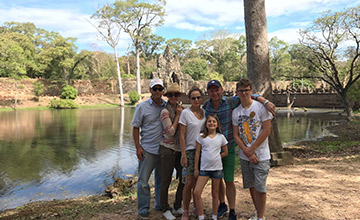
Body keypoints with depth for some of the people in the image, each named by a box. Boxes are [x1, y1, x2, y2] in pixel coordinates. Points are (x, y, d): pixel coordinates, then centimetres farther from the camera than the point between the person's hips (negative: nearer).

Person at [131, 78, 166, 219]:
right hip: (148, 149, -3)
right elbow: (135, 128, -3)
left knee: (162, 178, 16)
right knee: (143, 180, 3)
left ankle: (160, 205, 33)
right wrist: (138, 147, -8)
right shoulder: (142, 107, -5)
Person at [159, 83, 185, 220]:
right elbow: (170, 132, -17)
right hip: (168, 149, -6)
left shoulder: (180, 108, 8)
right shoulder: (165, 111, -11)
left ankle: (177, 207, 28)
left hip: (179, 149, 7)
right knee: (166, 181, 4)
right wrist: (178, 115, -14)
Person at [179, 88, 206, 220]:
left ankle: (196, 204, 32)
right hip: (191, 150, -5)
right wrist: (183, 155, -12)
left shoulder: (204, 112, 8)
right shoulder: (185, 113, -7)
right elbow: (182, 135, -8)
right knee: (190, 182, -4)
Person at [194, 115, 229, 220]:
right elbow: (197, 153, 2)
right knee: (196, 192, -9)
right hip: (204, 168, 0)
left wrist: (216, 158, 0)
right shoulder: (201, 137, -1)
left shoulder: (221, 137, 2)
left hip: (217, 168, 1)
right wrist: (196, 168, 1)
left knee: (215, 193, 11)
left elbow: (225, 152, 11)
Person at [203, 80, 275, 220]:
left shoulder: (231, 102, -11)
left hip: (228, 148, -3)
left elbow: (249, 95, -8)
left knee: (229, 181, 0)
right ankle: (222, 205, 37)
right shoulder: (205, 107, -2)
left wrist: (266, 102, -22)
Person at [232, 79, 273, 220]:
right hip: (244, 156, 4)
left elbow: (266, 131, -11)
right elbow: (236, 135, 3)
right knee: (251, 187, 14)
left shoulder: (261, 107, -8)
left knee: (260, 188, -1)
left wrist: (252, 149, -11)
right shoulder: (236, 112, 5)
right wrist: (247, 152, -9)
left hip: (261, 155, -4)